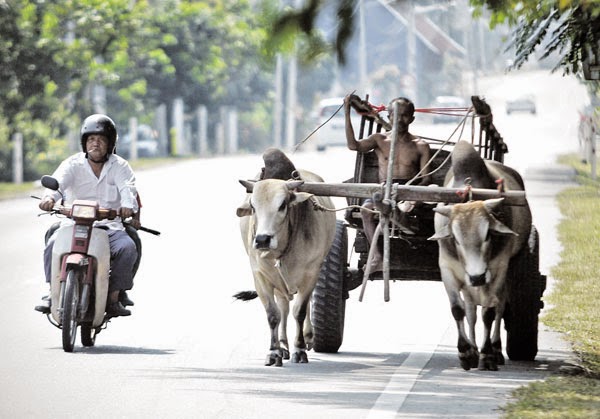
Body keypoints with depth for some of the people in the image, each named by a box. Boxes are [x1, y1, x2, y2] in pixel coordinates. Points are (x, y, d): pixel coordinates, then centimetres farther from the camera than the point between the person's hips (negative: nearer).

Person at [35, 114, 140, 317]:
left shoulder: (119, 166, 8)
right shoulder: (73, 164, 6)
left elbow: (127, 186, -12)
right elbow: (59, 180, -14)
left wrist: (128, 205, -37)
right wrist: (49, 196, -39)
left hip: (109, 226, 0)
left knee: (127, 247, -29)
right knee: (54, 244, -28)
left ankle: (115, 297, -19)